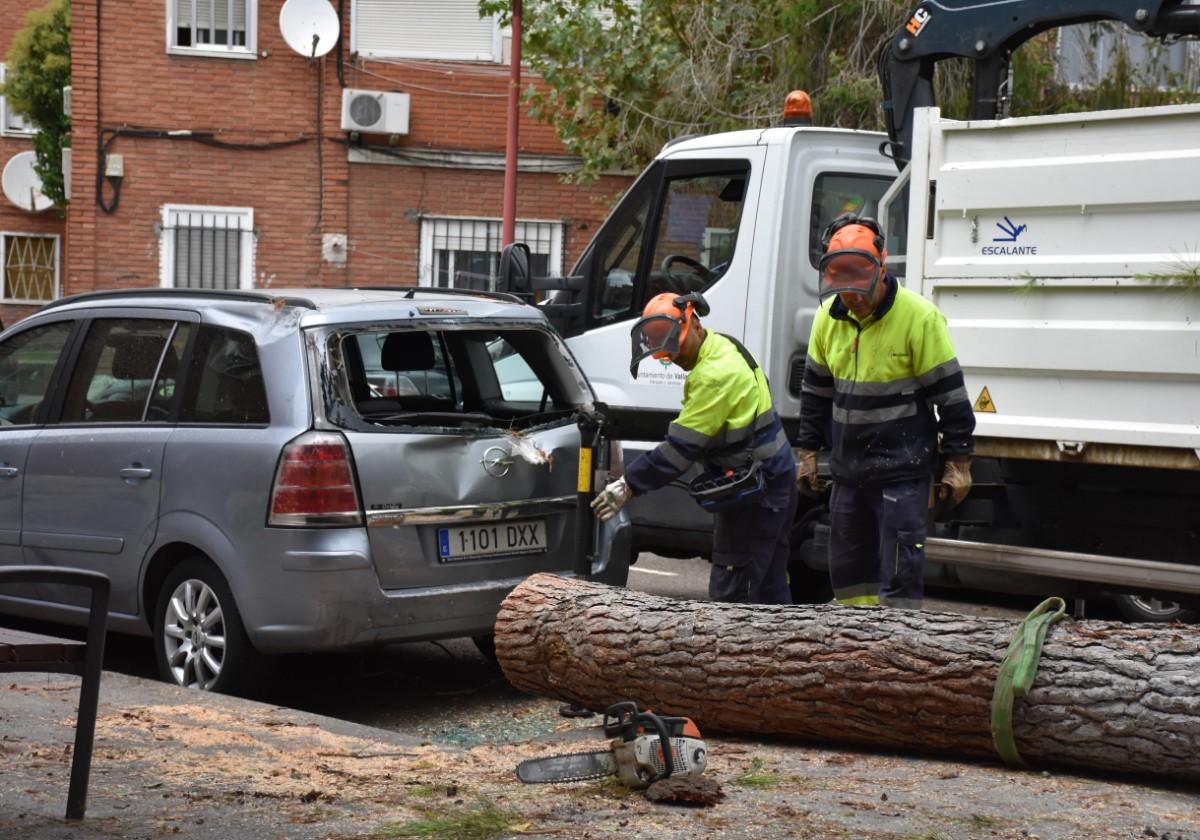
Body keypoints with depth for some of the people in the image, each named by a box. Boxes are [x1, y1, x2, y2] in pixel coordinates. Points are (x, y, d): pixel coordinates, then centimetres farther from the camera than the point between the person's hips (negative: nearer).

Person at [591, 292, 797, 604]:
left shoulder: (716, 374, -23)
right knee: (770, 588, 16)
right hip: (772, 483, 10)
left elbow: (681, 446, -23)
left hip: (756, 493, -10)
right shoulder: (721, 347, 10)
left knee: (731, 593, -7)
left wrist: (628, 485, -19)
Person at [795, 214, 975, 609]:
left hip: (902, 469, -6)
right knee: (847, 568, 12)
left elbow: (950, 394, -10)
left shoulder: (919, 317, -14)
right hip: (848, 469, 6)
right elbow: (816, 390, 16)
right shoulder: (828, 317, 4)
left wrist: (957, 462, -10)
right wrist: (808, 451, 15)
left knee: (899, 574, -7)